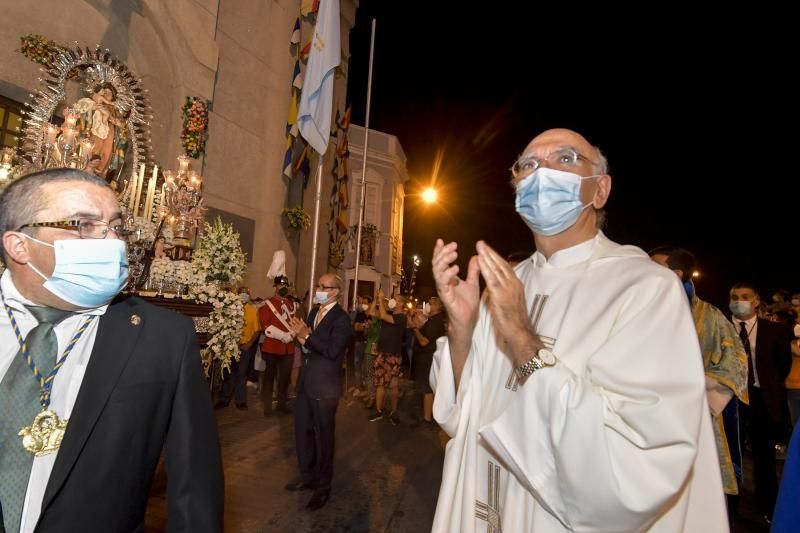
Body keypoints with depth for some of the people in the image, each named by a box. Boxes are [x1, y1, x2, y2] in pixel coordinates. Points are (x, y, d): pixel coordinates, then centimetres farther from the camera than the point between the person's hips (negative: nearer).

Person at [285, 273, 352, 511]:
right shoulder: (314, 312, 8)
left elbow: (333, 350, -27)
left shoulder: (341, 318, -16)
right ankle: (308, 476, 41)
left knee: (323, 435, 7)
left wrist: (306, 336, -25)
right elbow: (308, 345, 7)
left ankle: (323, 486, 27)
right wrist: (300, 335, -13)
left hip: (324, 385, -8)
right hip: (306, 381, 8)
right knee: (302, 430, 20)